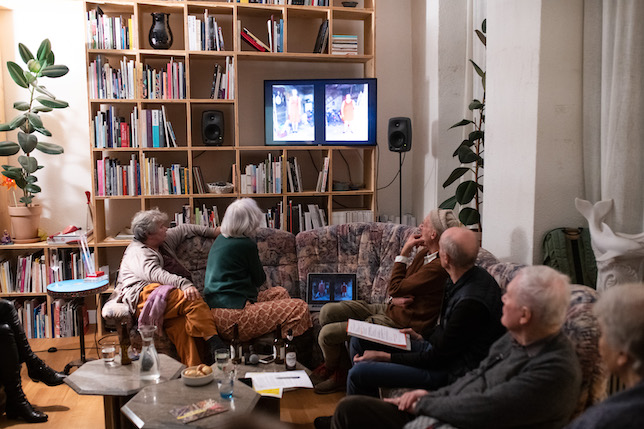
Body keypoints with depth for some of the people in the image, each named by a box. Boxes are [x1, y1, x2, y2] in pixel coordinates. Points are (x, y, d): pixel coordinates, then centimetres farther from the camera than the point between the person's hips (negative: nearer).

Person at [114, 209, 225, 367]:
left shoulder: (164, 241, 26)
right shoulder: (137, 253, -1)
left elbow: (184, 229, 41)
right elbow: (156, 274, -19)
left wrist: (212, 232, 37)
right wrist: (185, 284, -34)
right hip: (143, 295, -8)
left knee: (179, 324, -26)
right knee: (193, 299, -30)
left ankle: (193, 367, -41)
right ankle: (214, 344, -35)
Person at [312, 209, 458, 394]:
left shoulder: (439, 267, -27)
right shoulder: (425, 252, 4)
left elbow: (395, 288, -25)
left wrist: (404, 252, -17)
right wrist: (394, 298, -9)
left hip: (399, 324, -10)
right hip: (389, 309, 10)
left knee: (327, 334, -10)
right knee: (328, 311, 2)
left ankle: (332, 368, 24)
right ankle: (340, 367, 13)